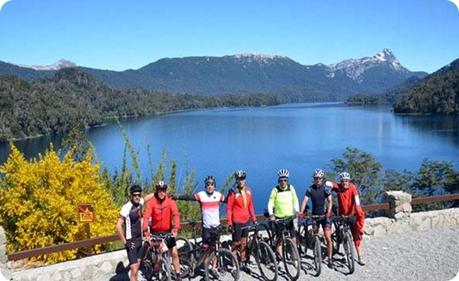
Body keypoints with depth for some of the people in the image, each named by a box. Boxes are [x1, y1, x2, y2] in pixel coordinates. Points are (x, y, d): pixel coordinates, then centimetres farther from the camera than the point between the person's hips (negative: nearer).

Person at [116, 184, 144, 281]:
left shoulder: (140, 202, -1)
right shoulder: (126, 208, -21)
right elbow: (118, 225, -22)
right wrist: (125, 242, -19)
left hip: (139, 239, 8)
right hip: (131, 241, -7)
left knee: (138, 264, 18)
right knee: (134, 271, -10)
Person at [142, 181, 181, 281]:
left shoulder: (170, 201, -13)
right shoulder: (151, 201, -16)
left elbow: (176, 214, -24)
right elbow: (146, 216, -25)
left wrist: (175, 228, -39)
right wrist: (145, 231, -39)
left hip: (168, 231, 1)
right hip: (155, 232, -1)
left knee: (174, 253, -1)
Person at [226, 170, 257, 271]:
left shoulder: (248, 190, 4)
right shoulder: (233, 192, -12)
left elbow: (250, 206, 11)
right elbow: (229, 209, -10)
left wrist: (254, 219, 9)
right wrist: (229, 223, -14)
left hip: (246, 221, 6)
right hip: (237, 222, -5)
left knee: (244, 243, 14)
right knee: (236, 243, 1)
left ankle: (243, 263, 26)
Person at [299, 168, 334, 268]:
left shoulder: (326, 188, -7)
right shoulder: (310, 189, -4)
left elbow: (330, 201, -14)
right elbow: (305, 200, -13)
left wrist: (328, 212, -30)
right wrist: (301, 212, -27)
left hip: (325, 215, -2)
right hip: (315, 215, 2)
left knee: (328, 238, -8)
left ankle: (330, 259, 0)